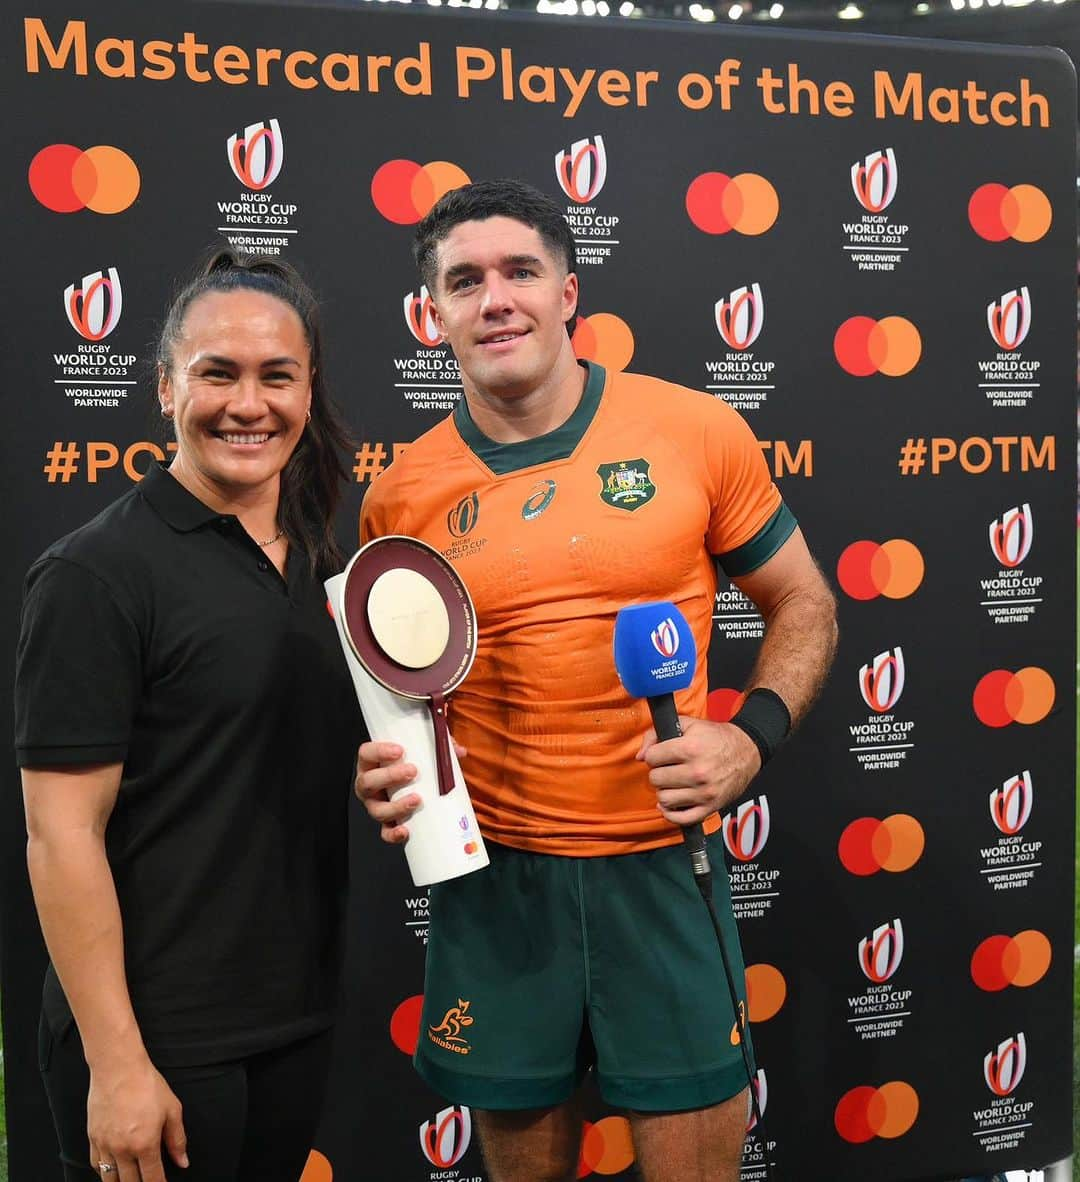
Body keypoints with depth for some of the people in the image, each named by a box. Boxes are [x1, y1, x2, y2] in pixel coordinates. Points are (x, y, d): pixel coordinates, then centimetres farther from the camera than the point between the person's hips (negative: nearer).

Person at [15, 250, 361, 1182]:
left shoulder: (320, 565, 6)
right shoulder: (98, 573, -14)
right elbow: (63, 834, -16)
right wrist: (115, 1063, -17)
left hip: (302, 1023, 7)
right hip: (159, 1039, -6)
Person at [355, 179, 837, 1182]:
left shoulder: (696, 432, -5)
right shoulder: (401, 497, -1)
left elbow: (803, 607, 6)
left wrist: (750, 738, -10)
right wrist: (384, 774, -8)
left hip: (662, 862, -1)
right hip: (491, 873, 2)